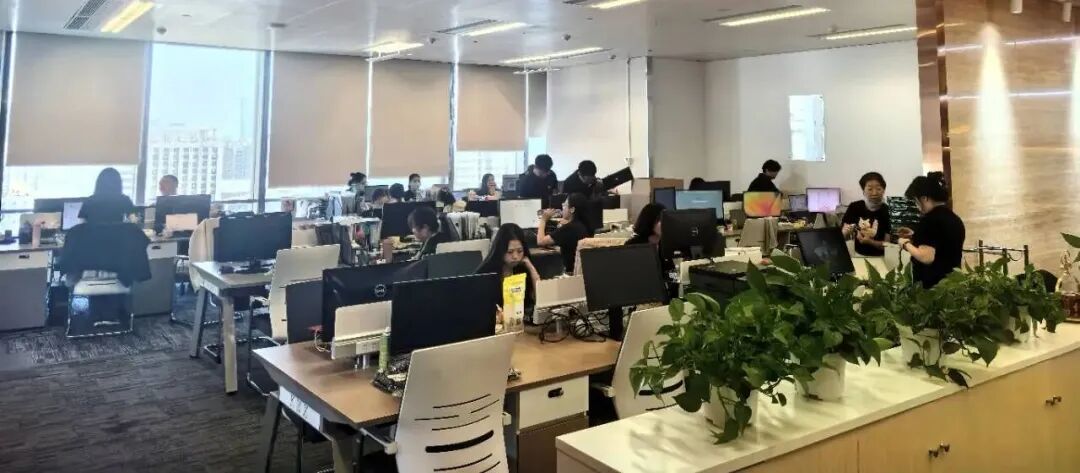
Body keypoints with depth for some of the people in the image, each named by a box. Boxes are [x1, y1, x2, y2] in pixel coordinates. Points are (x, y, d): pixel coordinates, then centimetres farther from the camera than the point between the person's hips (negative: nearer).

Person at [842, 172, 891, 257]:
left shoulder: (887, 211, -8)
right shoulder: (854, 207, -2)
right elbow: (843, 236, 0)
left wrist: (870, 242, -23)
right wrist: (847, 232, -20)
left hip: (880, 257, -2)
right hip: (858, 255, 2)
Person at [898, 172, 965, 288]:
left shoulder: (930, 220, -16)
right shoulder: (955, 218, 12)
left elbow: (926, 257, -24)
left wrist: (906, 244, -8)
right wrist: (915, 237, 18)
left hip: (931, 284, -9)